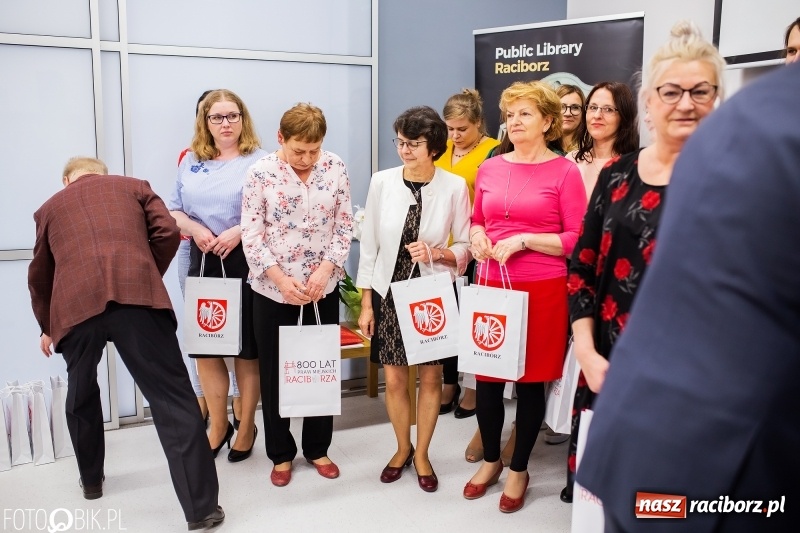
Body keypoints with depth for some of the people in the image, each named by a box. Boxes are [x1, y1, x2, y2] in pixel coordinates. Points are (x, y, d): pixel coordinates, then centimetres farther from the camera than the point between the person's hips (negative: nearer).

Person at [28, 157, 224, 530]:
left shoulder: (50, 207, 32)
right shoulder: (134, 186, 27)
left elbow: (39, 276, 38)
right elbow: (167, 232, 12)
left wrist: (47, 327, 53)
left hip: (76, 303, 2)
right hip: (136, 295, -2)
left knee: (82, 395, 28)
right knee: (172, 398, -1)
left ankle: (91, 481, 43)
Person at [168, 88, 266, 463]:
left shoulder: (259, 161, -3)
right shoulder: (191, 161, 12)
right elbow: (174, 209, 11)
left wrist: (239, 232, -20)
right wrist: (196, 229, -8)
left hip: (245, 263, -4)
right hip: (203, 262, 5)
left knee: (247, 350, 4)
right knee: (204, 348, 9)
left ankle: (247, 427, 22)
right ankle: (218, 425, 27)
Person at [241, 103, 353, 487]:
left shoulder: (335, 169, -2)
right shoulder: (261, 173, -7)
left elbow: (344, 227, 0)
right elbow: (251, 234, -8)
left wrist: (325, 270, -13)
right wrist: (281, 278, -16)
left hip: (323, 286, 2)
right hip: (272, 288, -1)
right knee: (274, 371, 9)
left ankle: (317, 449, 29)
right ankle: (281, 454, 26)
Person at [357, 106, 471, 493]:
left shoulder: (455, 187, -10)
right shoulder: (382, 182, -6)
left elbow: (466, 247, -2)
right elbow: (369, 244, -1)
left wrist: (437, 253, -23)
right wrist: (365, 303, -1)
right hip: (389, 292, 1)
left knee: (430, 376, 10)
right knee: (394, 378, 9)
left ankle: (422, 454, 31)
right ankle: (402, 448, 34)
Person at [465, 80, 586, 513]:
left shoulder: (564, 171, -6)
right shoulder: (490, 169, 9)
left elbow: (577, 240, -8)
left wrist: (524, 240, -16)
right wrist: (477, 236, -1)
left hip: (542, 289, -4)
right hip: (492, 285, 4)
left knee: (531, 380, 8)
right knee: (486, 376, 10)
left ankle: (519, 469, 27)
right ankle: (490, 460, 33)